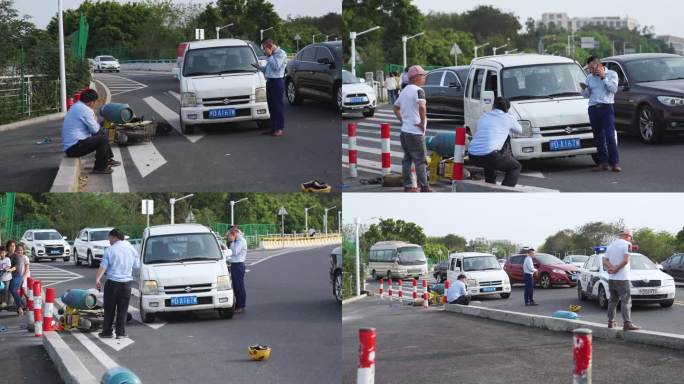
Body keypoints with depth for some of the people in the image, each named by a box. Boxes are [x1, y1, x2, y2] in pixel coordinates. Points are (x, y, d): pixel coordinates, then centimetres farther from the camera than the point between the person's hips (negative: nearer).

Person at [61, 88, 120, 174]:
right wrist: (95, 121, 5)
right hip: (74, 148, -11)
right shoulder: (85, 109, -18)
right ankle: (100, 168, -5)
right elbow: (95, 129, -13)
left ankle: (108, 160, 33)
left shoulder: (75, 106, 15)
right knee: (104, 138, -15)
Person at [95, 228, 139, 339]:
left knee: (109, 309, 5)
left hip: (112, 283, -3)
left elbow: (103, 266, -12)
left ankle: (107, 332, 8)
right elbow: (137, 265, 14)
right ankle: (120, 332, 5)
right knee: (122, 309, 7)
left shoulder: (110, 250, -5)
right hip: (126, 283, 3)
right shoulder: (132, 249, 5)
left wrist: (97, 279, -16)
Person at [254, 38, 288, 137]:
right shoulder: (272, 55, 18)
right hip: (269, 81, 9)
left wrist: (269, 56, -15)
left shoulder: (281, 54, -9)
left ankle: (279, 129, -4)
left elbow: (276, 66, -22)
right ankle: (273, 128, 17)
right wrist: (260, 67, 10)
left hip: (277, 82, -9)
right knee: (271, 106, 11)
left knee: (278, 105, -6)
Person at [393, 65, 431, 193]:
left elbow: (396, 108, 26)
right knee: (420, 160, -4)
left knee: (407, 159, 13)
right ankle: (424, 188, -2)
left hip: (405, 131, 9)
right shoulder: (418, 90, -14)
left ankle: (407, 186, 16)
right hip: (415, 133, -9)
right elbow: (422, 107, -32)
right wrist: (422, 123, -20)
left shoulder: (405, 91, 15)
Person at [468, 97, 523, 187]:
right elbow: (519, 131, 27)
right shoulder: (508, 118, 8)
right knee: (516, 167, 16)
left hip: (473, 157, 6)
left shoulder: (483, 117, 20)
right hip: (489, 155, -6)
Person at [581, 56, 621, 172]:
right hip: (593, 109, 5)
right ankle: (603, 162, 8)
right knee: (598, 137, 4)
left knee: (610, 136, -13)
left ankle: (615, 163, -14)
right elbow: (586, 95, 18)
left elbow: (613, 89, -8)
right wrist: (584, 89, -3)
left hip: (606, 107, -5)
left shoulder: (611, 74, 6)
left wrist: (603, 77, -10)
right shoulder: (590, 78, 17)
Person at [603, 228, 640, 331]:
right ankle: (627, 323, -15)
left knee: (613, 300, 15)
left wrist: (611, 268, -9)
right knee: (626, 301, -8)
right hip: (622, 278, -7)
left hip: (611, 279, 7)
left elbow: (605, 260, 7)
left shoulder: (611, 245, 15)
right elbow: (626, 260, -18)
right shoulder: (627, 244, -8)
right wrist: (616, 269, -9)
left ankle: (611, 322, 18)